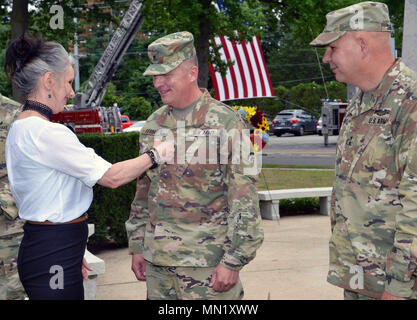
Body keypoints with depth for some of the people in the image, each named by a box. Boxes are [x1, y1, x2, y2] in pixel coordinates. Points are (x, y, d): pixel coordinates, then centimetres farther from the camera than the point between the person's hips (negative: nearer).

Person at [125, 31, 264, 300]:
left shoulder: (226, 124, -8)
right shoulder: (153, 125, 11)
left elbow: (245, 200, -11)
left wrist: (233, 261, -14)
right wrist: (137, 246, 15)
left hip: (208, 263, -5)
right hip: (157, 259, 6)